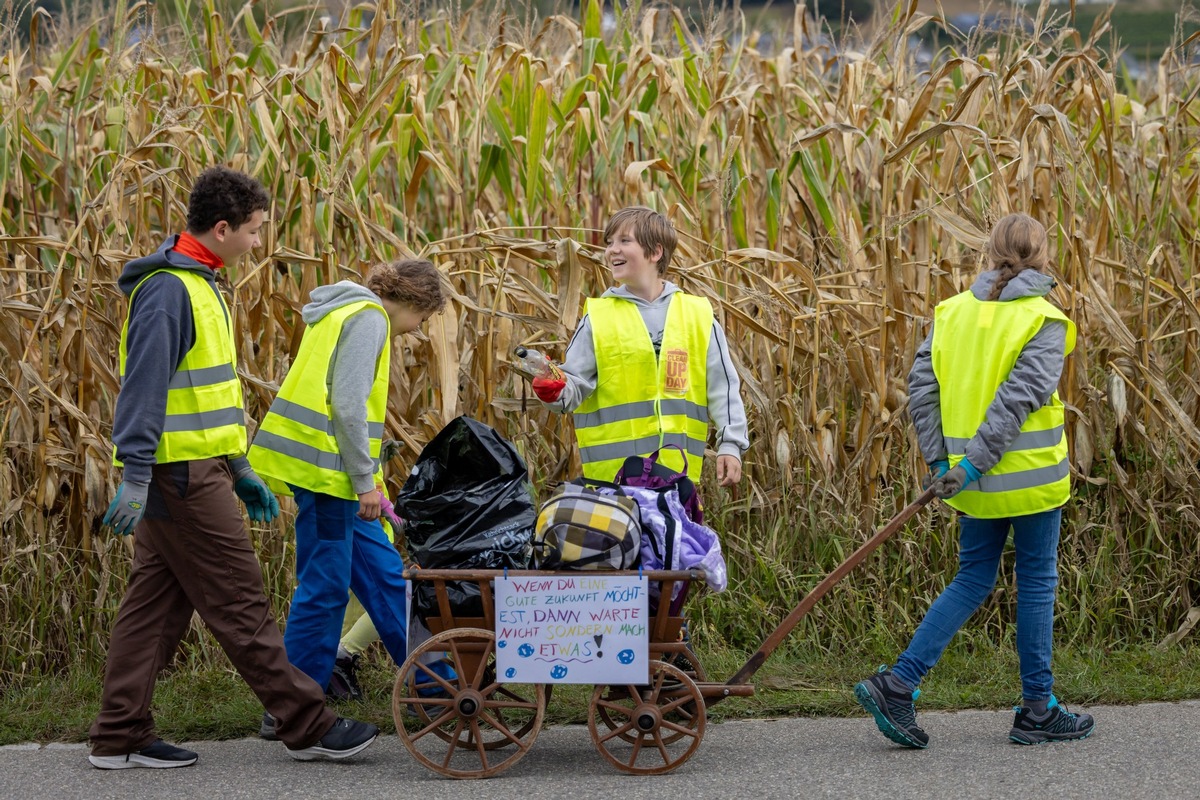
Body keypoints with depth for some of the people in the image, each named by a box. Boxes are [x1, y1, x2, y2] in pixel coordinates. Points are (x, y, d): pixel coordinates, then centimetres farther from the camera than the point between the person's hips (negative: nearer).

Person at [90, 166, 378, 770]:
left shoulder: (196, 285, 17)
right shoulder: (169, 290, -16)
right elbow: (143, 387, -21)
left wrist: (241, 471, 24)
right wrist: (136, 477, -25)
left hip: (192, 471, 10)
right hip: (181, 475, -10)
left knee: (157, 604, 10)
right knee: (240, 606, -3)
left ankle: (120, 738, 13)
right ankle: (307, 727, 2)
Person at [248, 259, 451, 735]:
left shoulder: (344, 313, 21)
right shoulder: (369, 318, -10)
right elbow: (347, 405, -19)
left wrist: (365, 477, 22)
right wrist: (365, 480, -16)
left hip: (327, 468, 11)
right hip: (327, 469, -11)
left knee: (382, 571, 14)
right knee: (324, 587, -5)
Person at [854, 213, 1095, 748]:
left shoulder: (952, 312, 5)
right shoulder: (1044, 322, -9)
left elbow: (921, 387, 1)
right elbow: (1017, 398, -18)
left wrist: (941, 463, 3)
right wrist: (972, 465, -17)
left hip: (976, 483, 5)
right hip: (1030, 477, -5)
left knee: (972, 580, 13)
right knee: (1036, 583, 7)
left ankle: (897, 684, 1)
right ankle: (1037, 710, 14)